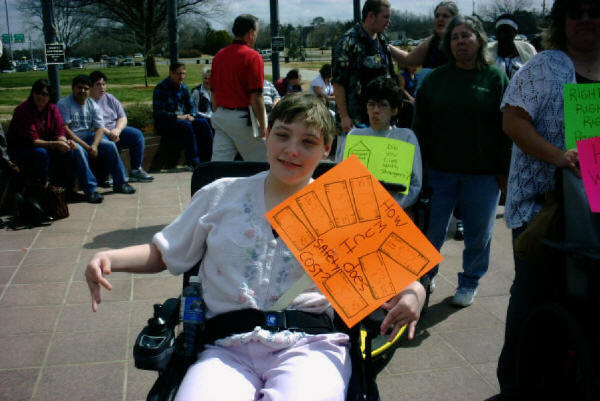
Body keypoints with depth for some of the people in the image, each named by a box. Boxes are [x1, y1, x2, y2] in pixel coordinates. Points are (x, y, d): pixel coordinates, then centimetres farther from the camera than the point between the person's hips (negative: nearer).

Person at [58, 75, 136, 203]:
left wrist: (94, 145, -22)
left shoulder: (92, 105, 8)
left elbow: (100, 128, -1)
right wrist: (85, 146, -22)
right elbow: (64, 129, -15)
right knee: (79, 151, -36)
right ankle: (90, 189, -33)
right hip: (71, 139, -5)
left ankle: (119, 183, -6)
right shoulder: (64, 104, -6)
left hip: (90, 136, 5)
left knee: (110, 145, -17)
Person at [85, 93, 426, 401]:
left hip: (309, 347, 0)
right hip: (228, 349, 1)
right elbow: (161, 253, 20)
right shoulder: (221, 195, 15)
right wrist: (110, 259, 2)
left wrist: (413, 294, -13)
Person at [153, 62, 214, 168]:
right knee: (186, 125, -34)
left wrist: (191, 116, -7)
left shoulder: (183, 87, 11)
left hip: (183, 118, 6)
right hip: (165, 123, -6)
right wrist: (178, 117, -21)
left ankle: (207, 159, -19)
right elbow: (158, 113, -15)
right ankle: (194, 162, -33)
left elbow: (191, 106, 16)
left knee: (203, 123, -18)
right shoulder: (161, 88, -9)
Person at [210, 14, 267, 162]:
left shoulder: (219, 55, 9)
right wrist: (263, 125, -10)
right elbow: (256, 96, -16)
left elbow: (213, 93, 14)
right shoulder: (252, 56, -11)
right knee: (263, 162, 9)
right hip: (242, 118, -6)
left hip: (220, 117, 6)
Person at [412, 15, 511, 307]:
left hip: (482, 173, -1)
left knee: (478, 233, 9)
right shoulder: (436, 79, 6)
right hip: (439, 170, 1)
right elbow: (420, 124, 8)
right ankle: (425, 275, 27)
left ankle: (470, 282, 28)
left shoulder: (495, 78, 1)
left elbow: (507, 127, 0)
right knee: (432, 229, 6)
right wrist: (419, 164, 2)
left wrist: (504, 170, -5)